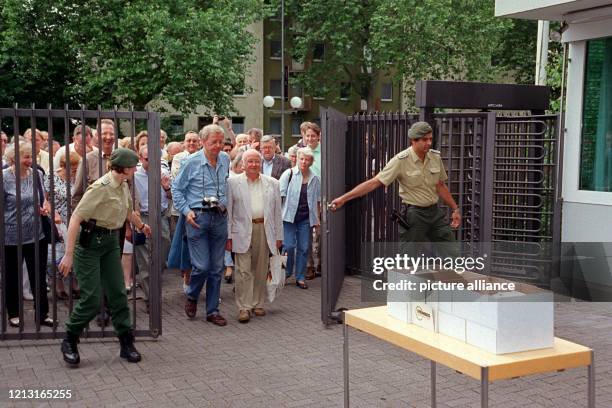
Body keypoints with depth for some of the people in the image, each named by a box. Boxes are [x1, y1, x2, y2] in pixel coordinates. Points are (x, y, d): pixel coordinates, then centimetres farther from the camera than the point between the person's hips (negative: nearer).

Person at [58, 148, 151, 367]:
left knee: (118, 294, 5)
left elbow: (128, 211, 28)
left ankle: (126, 343, 13)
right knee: (91, 298, -7)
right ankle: (69, 342, 14)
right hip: (91, 242, -7)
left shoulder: (124, 186, 6)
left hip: (111, 242, 7)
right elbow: (76, 218, -22)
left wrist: (141, 226, 46)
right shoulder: (101, 188, -19)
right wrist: (69, 254, -25)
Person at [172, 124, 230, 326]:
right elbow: (176, 188, 1)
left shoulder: (225, 159, 7)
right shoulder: (192, 162, -6)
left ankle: (212, 311, 18)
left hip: (220, 217, 5)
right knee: (201, 266, -8)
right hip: (198, 217, -4)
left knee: (217, 268, 7)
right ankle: (192, 296, 22)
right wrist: (186, 211, -8)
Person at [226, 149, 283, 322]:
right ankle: (244, 307, 1)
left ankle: (258, 304, 21)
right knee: (243, 270, -5)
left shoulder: (272, 183, 10)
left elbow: (277, 212, 12)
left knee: (261, 270, 9)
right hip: (242, 232, -2)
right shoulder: (233, 183, 3)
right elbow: (228, 211, 2)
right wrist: (228, 236, -4)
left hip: (264, 231, 2)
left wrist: (278, 236, 8)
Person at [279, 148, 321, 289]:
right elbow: (280, 194, -4)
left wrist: (317, 218, 13)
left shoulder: (315, 179, 7)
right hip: (289, 216, -3)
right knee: (289, 246, -8)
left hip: (306, 218, 3)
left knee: (304, 248, 5)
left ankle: (300, 278, 15)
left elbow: (317, 200, 15)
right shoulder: (289, 174, -4)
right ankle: (286, 272, 16)